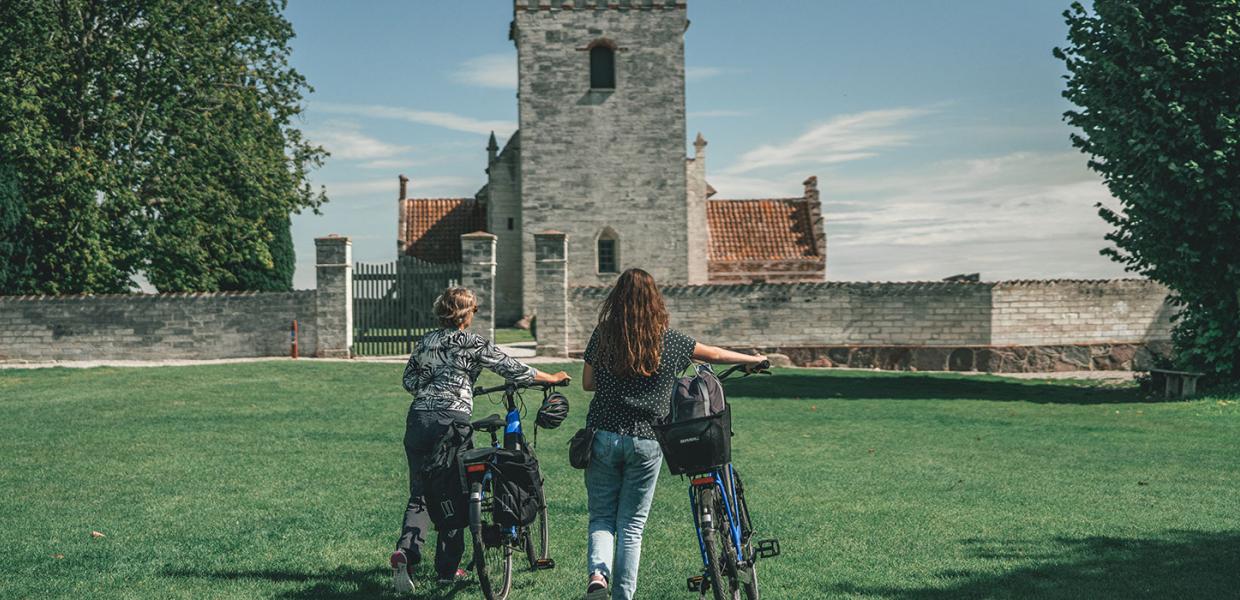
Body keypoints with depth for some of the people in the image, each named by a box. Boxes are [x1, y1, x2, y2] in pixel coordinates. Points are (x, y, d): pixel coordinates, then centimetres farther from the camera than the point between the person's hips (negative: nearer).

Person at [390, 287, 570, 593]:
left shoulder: (425, 341, 12)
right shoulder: (474, 343, -1)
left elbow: (409, 381, 12)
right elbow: (513, 369, 2)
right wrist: (552, 378, 15)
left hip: (418, 419, 4)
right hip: (452, 421, -4)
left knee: (420, 493, 9)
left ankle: (405, 551, -14)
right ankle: (447, 569, 13)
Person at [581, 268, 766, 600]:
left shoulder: (603, 334, -3)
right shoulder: (668, 340, -2)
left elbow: (587, 383, 3)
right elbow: (715, 354, 13)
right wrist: (755, 359, 29)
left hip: (604, 437, 0)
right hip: (646, 443, 0)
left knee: (601, 517, 12)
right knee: (632, 526, 10)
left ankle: (597, 573, -13)